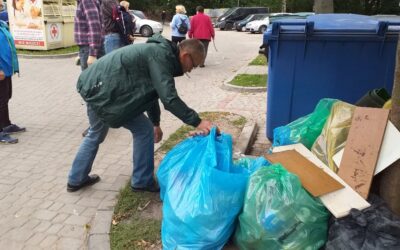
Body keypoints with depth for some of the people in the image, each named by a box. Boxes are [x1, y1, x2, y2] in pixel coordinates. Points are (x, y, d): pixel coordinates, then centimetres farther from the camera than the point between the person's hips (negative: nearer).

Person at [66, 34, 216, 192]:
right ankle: (142, 182, 14)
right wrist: (196, 122, -19)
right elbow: (168, 98, -23)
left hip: (92, 84, 10)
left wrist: (156, 123, 30)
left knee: (96, 134, 27)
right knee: (144, 130, 1)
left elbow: (151, 91, 25)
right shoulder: (161, 55, -15)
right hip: (103, 91, -10)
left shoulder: (158, 52, 16)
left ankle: (76, 179, 40)